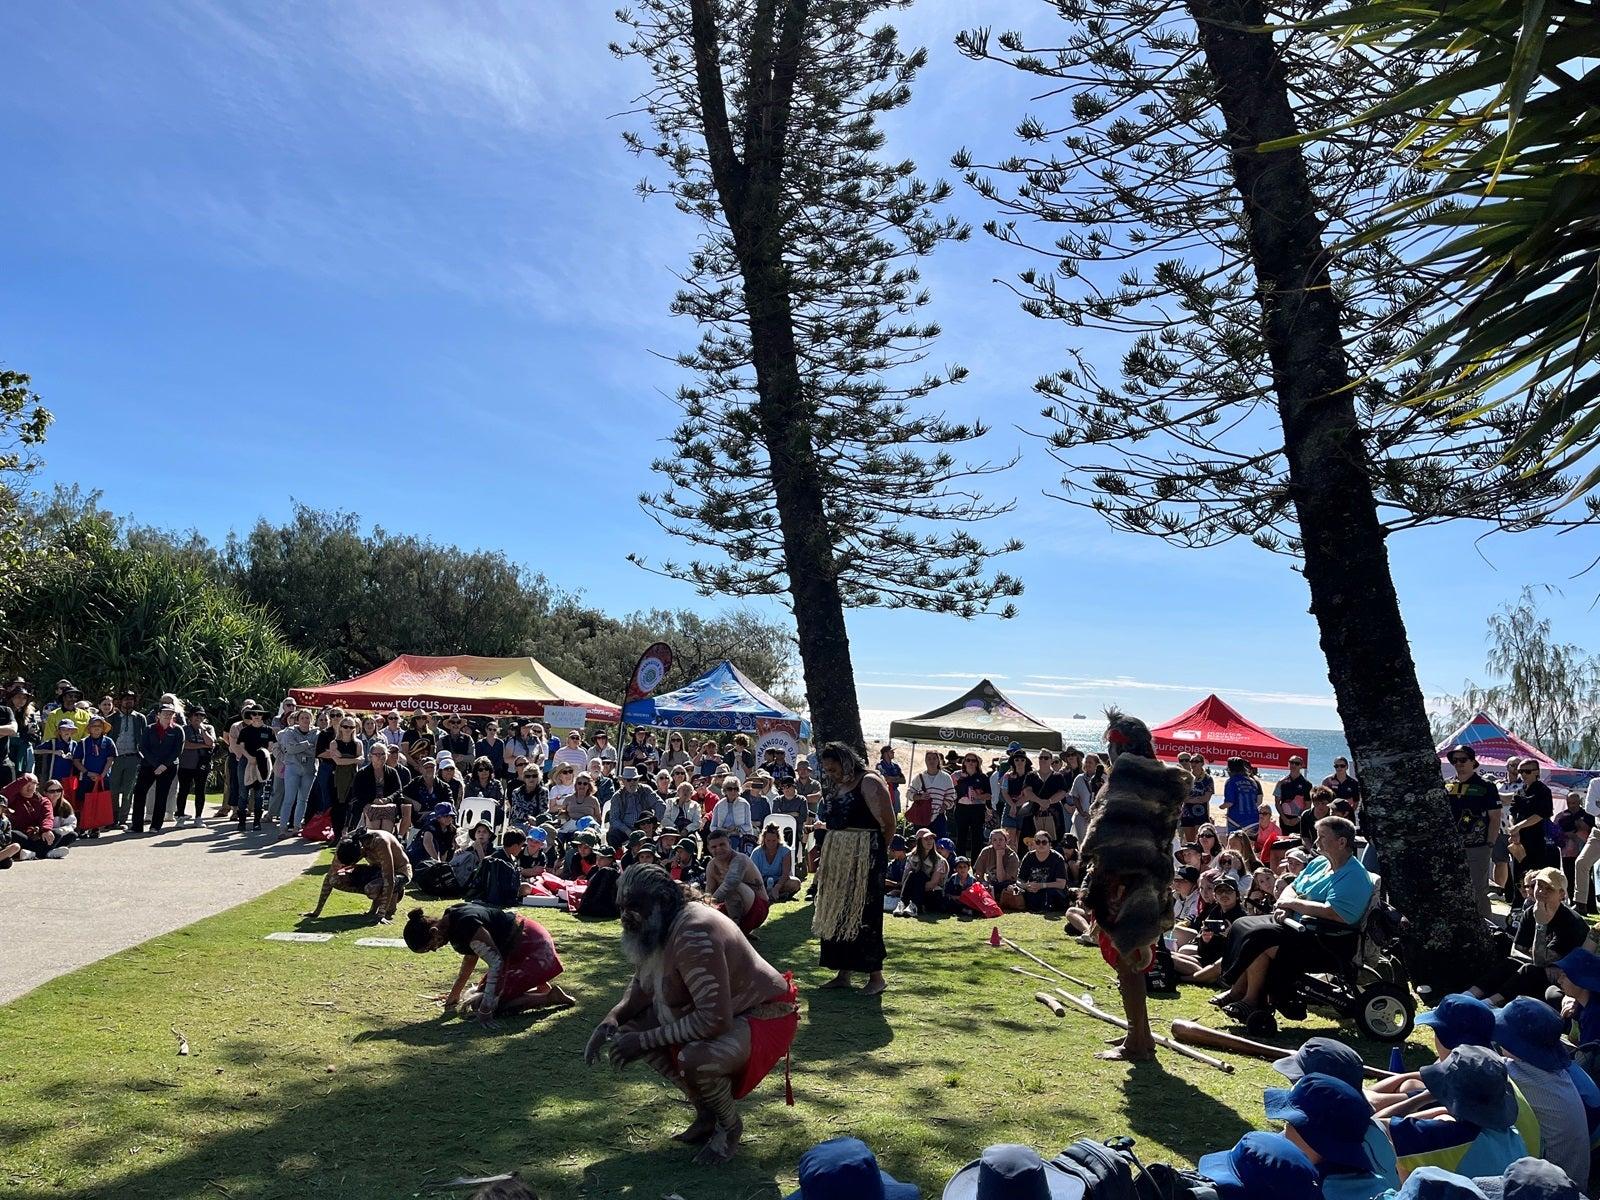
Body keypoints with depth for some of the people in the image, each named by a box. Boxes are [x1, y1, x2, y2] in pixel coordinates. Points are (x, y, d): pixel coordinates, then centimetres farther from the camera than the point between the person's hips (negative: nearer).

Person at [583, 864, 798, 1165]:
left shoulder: (694, 935, -32)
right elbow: (642, 985, 12)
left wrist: (645, 1041, -28)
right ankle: (706, 1113, 13)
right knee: (631, 1027, -1)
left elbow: (715, 1021, -35)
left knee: (694, 1061, -35)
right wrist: (613, 1018, -8)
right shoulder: (656, 928, -4)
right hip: (712, 1010, 10)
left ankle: (729, 1126, 0)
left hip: (764, 1017, -10)